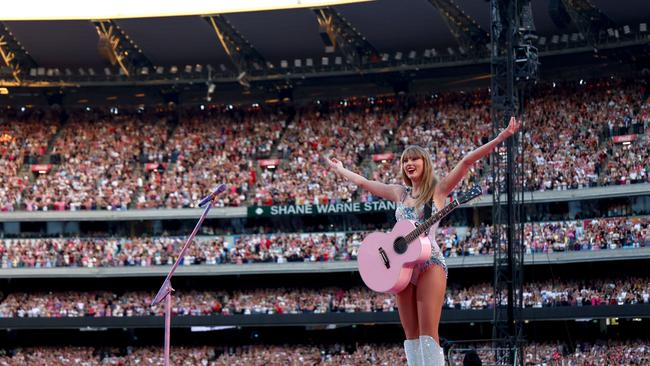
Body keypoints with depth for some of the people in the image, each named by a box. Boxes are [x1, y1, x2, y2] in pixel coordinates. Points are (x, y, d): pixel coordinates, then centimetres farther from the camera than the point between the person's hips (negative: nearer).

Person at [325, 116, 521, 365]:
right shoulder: (400, 193, 17)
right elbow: (363, 182, 29)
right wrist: (338, 169, 38)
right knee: (411, 335, 3)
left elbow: (467, 161, -6)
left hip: (430, 263, -6)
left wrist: (502, 137, -13)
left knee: (428, 334, -15)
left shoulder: (439, 189, 4)